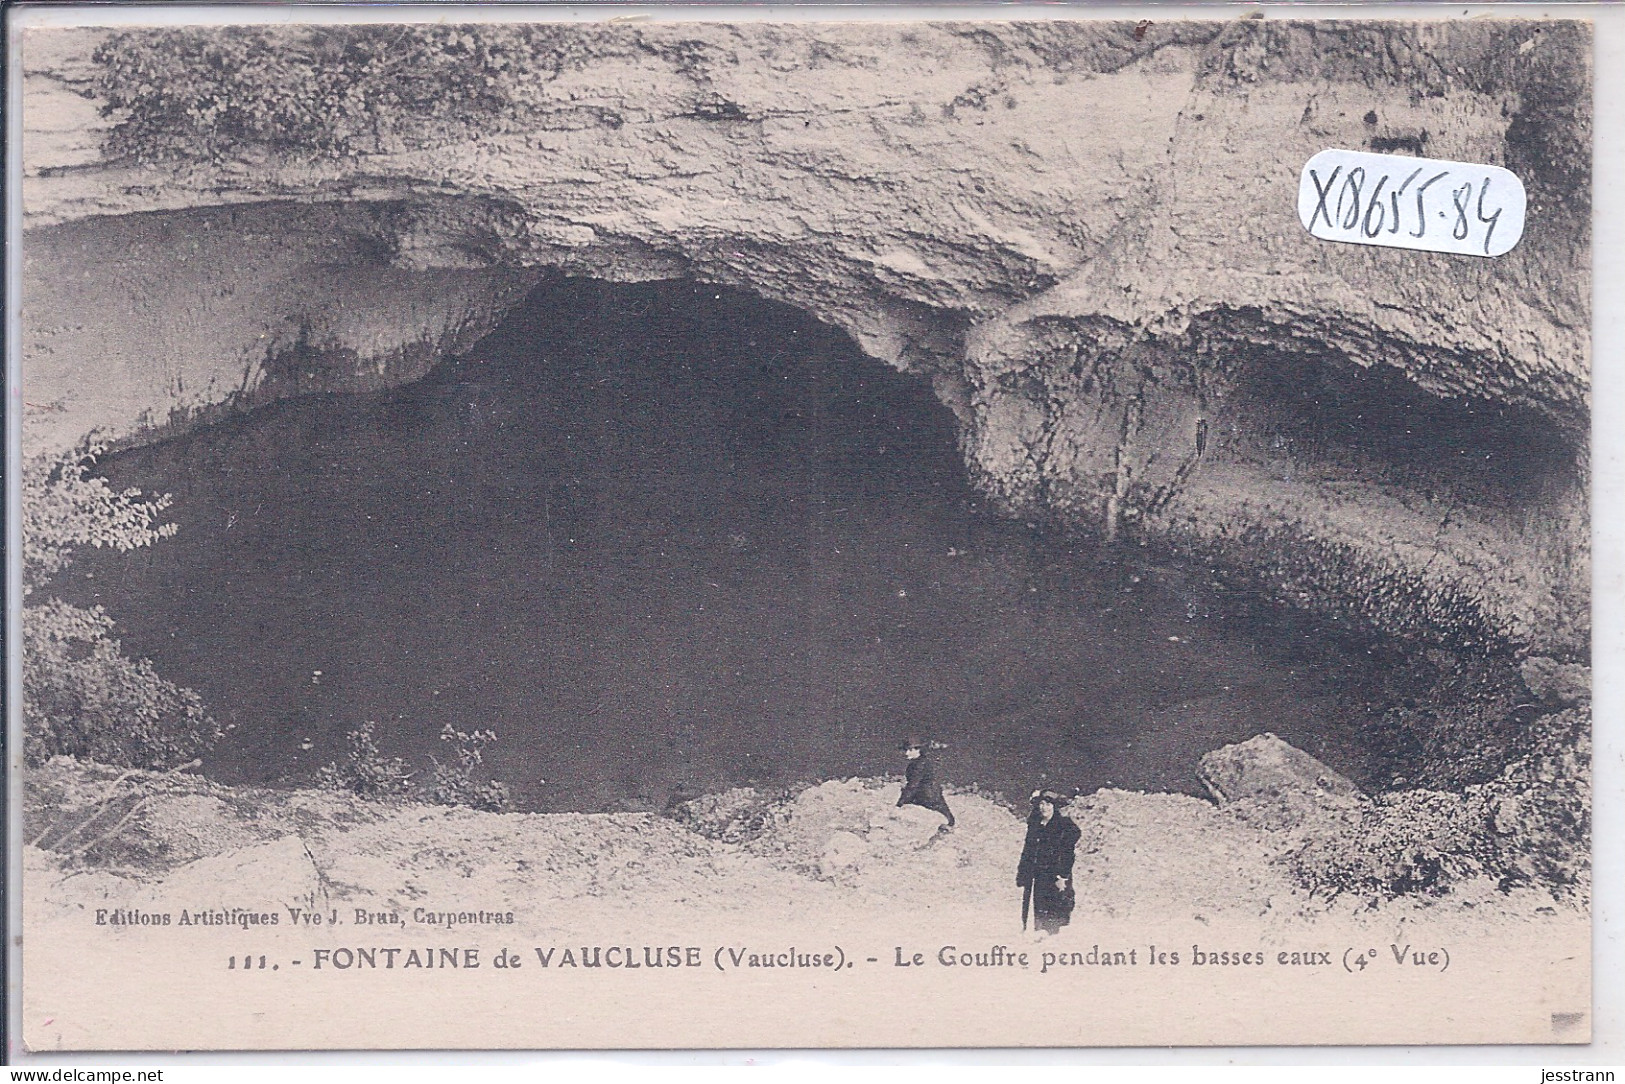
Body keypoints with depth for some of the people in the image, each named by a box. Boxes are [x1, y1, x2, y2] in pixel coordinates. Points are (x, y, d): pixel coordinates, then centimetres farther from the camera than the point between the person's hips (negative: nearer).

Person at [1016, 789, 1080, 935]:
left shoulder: (1065, 826, -2)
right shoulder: (1034, 826, 14)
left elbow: (1067, 855, -8)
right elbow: (1027, 853, 17)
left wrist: (1062, 877, -16)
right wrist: (1023, 877, 12)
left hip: (1058, 879, -5)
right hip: (1040, 878, 5)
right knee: (1040, 916, 0)